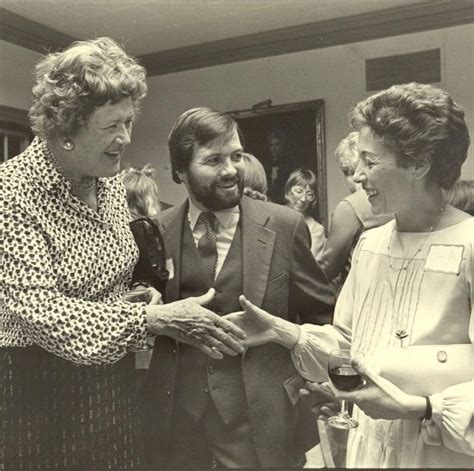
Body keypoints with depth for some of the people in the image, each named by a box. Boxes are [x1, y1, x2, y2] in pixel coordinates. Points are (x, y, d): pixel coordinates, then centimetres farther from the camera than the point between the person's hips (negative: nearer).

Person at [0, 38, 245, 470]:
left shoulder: (111, 182, 2)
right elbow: (40, 310, -25)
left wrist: (168, 316, -4)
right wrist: (153, 317, -28)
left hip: (113, 380, 6)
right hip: (41, 390, -6)